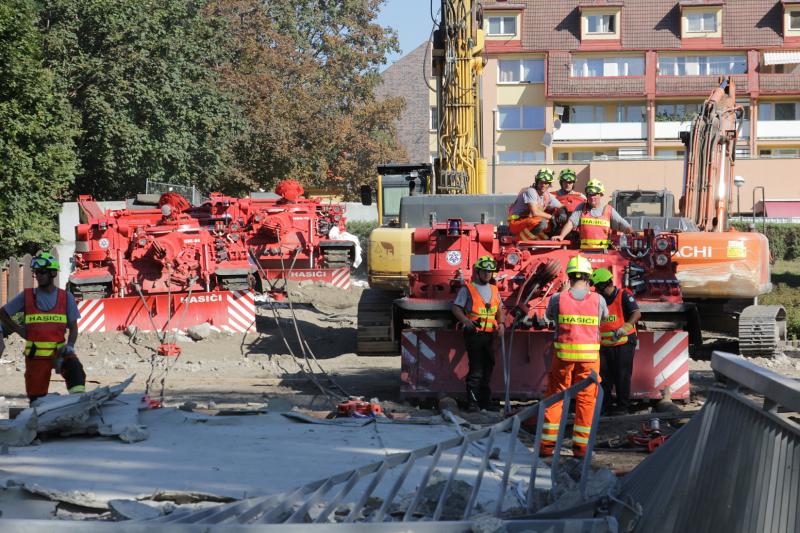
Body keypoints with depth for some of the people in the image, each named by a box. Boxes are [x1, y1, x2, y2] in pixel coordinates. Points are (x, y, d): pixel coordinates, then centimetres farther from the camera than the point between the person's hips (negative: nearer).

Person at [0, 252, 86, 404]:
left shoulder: (66, 298, 5)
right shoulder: (26, 296, 5)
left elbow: (73, 327, 7)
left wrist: (69, 345, -11)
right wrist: (20, 331, 4)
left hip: (59, 351, -1)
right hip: (35, 354, 1)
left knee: (75, 368, -33)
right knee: (37, 399, 2)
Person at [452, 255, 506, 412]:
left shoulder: (494, 290, 16)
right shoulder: (467, 289, -1)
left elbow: (499, 310, 20)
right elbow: (456, 308, -5)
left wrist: (501, 323, 1)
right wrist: (465, 320, -22)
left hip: (489, 334, 6)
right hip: (474, 333, -6)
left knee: (488, 369, 10)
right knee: (476, 369, -10)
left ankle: (485, 401, 18)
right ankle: (472, 402, -9)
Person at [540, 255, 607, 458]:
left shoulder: (558, 298, -6)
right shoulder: (597, 299, -3)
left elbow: (549, 315, 14)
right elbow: (605, 316, 18)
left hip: (563, 354, 0)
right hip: (589, 355, 0)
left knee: (555, 397, 9)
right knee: (586, 399, 7)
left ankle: (547, 444, 7)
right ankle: (580, 445, 5)